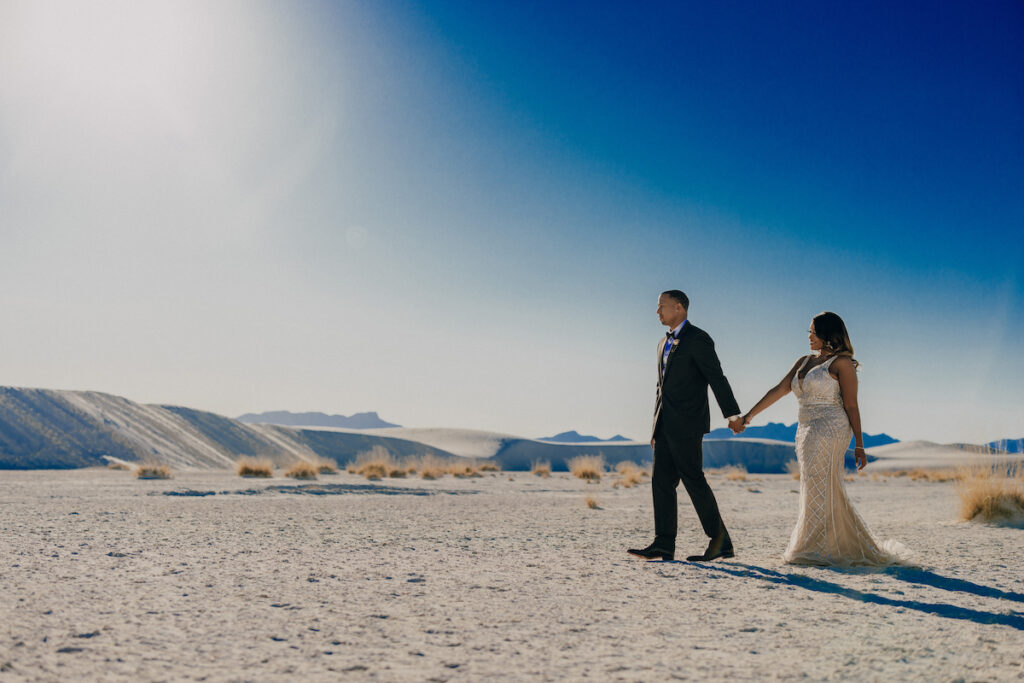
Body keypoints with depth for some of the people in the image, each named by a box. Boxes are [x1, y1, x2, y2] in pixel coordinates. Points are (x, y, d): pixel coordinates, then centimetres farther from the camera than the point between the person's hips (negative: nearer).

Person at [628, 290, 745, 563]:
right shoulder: (664, 344, 20)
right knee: (662, 482, 3)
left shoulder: (698, 339, -7)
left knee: (693, 480, -6)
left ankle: (721, 542, 4)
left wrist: (732, 414, -22)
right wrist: (656, 428, 21)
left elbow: (717, 378, -14)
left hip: (687, 423, -8)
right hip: (665, 425, 9)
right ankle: (663, 546, 4)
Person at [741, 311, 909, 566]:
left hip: (830, 430, -7)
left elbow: (851, 406, -8)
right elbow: (779, 390, 10)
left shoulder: (841, 363, -6)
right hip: (807, 432, 8)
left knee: (820, 490, -5)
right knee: (825, 493, 11)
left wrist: (859, 445, -9)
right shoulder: (803, 362, 15)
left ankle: (818, 549, 5)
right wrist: (750, 414, 4)